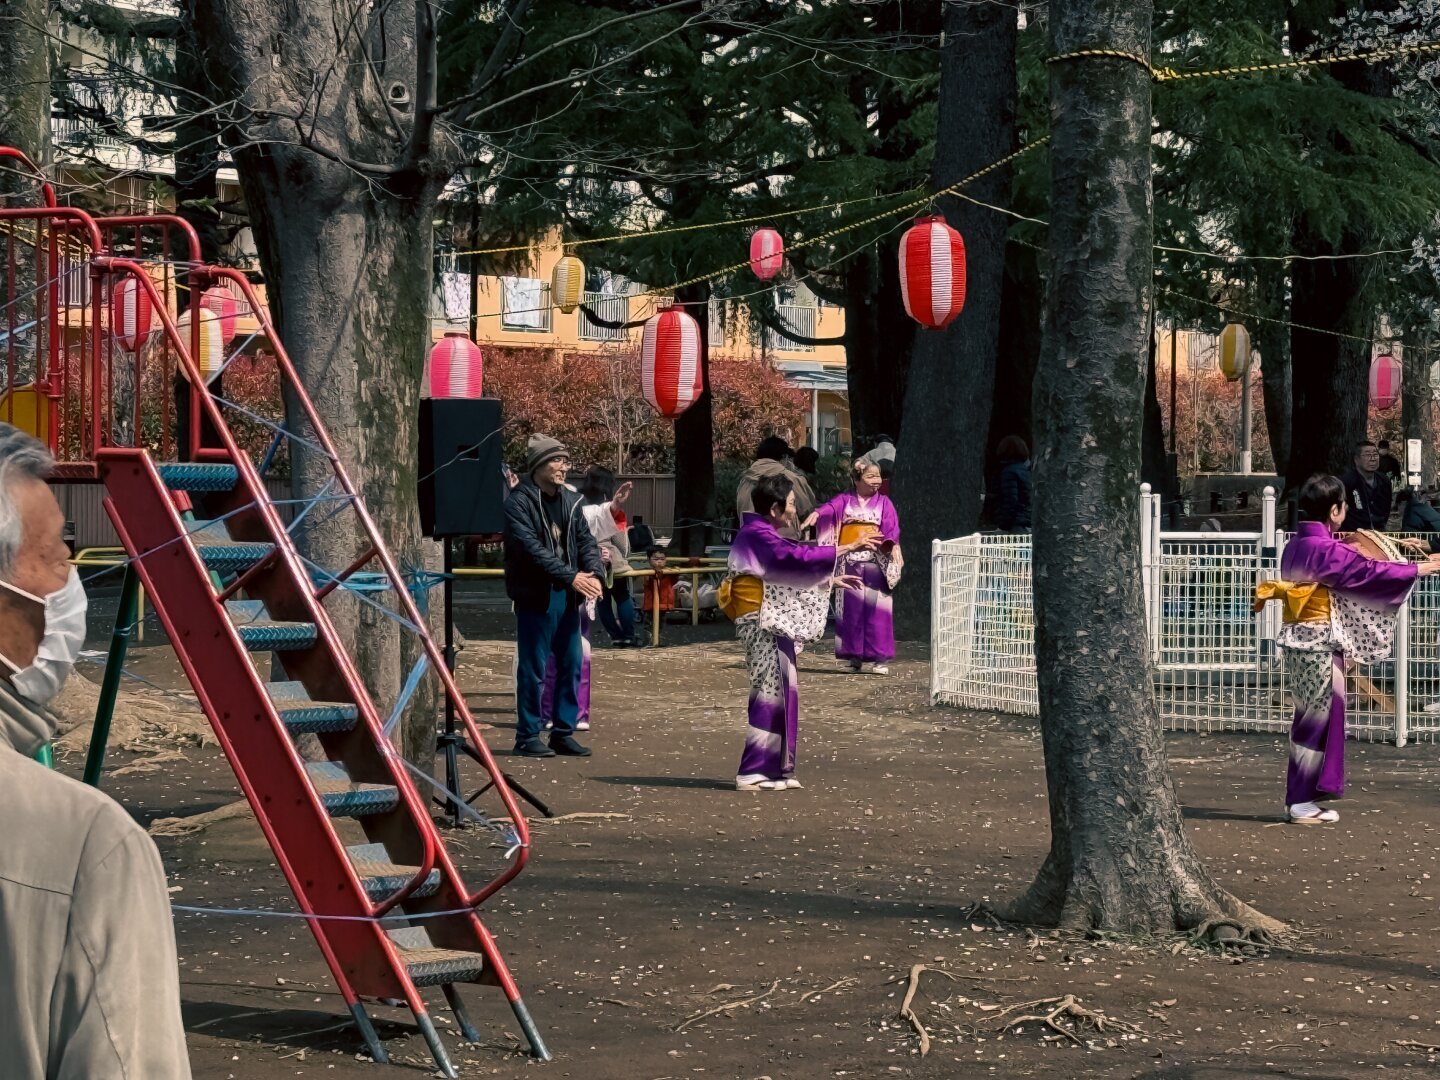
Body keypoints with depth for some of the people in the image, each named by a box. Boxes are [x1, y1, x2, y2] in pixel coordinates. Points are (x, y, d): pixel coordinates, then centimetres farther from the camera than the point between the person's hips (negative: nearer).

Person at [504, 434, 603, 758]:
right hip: (535, 596, -7)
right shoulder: (519, 502, -10)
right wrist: (571, 576, -23)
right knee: (533, 668, -2)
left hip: (568, 596, 7)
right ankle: (527, 736, 6)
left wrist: (594, 572, -10)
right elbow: (531, 548, -19)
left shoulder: (570, 501, 12)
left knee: (571, 666, 9)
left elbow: (586, 540, 10)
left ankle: (564, 732, 18)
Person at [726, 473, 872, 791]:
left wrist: (831, 580, 25)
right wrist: (850, 547, -20)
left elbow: (789, 568, 27)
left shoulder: (761, 533, 17)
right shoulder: (757, 534, -15)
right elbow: (798, 556, -24)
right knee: (771, 692, -10)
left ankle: (774, 769, 17)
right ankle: (754, 772, -7)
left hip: (772, 623, 11)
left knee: (778, 692, 12)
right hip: (763, 622, -11)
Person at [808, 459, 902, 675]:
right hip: (850, 562, 1)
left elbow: (891, 527, -3)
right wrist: (817, 513, -32)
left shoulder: (883, 503, 10)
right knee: (851, 608, 2)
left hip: (876, 562, -1)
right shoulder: (845, 501, 10)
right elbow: (830, 509, -9)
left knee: (876, 609, -5)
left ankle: (880, 657, -2)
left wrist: (894, 545, -22)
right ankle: (854, 656, 9)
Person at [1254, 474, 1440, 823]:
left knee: (1310, 718, 14)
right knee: (1318, 719, -2)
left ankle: (1302, 798, 16)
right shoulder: (1328, 551, -16)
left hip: (1297, 641, 9)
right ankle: (1301, 802, 1)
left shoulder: (1295, 546, 9)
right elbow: (1369, 572, -13)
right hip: (1320, 644, -9)